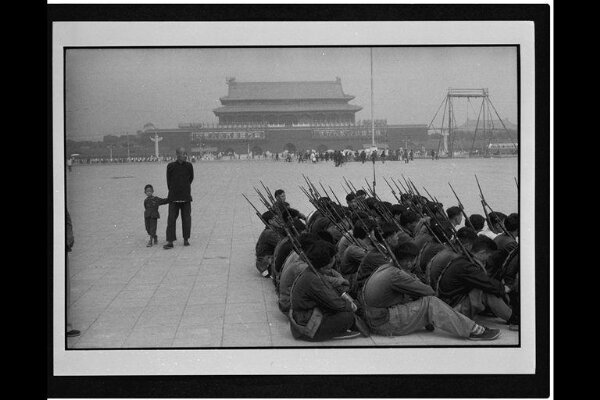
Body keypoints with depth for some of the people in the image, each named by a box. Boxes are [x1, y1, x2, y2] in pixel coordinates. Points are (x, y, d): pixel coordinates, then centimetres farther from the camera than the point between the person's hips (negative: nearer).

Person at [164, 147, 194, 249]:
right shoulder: (170, 166, -5)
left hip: (186, 197, 1)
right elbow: (169, 181, 7)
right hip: (174, 198, -1)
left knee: (186, 219, 6)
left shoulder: (189, 166, -1)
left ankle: (186, 239, 19)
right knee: (171, 219, -3)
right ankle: (170, 242, -2)